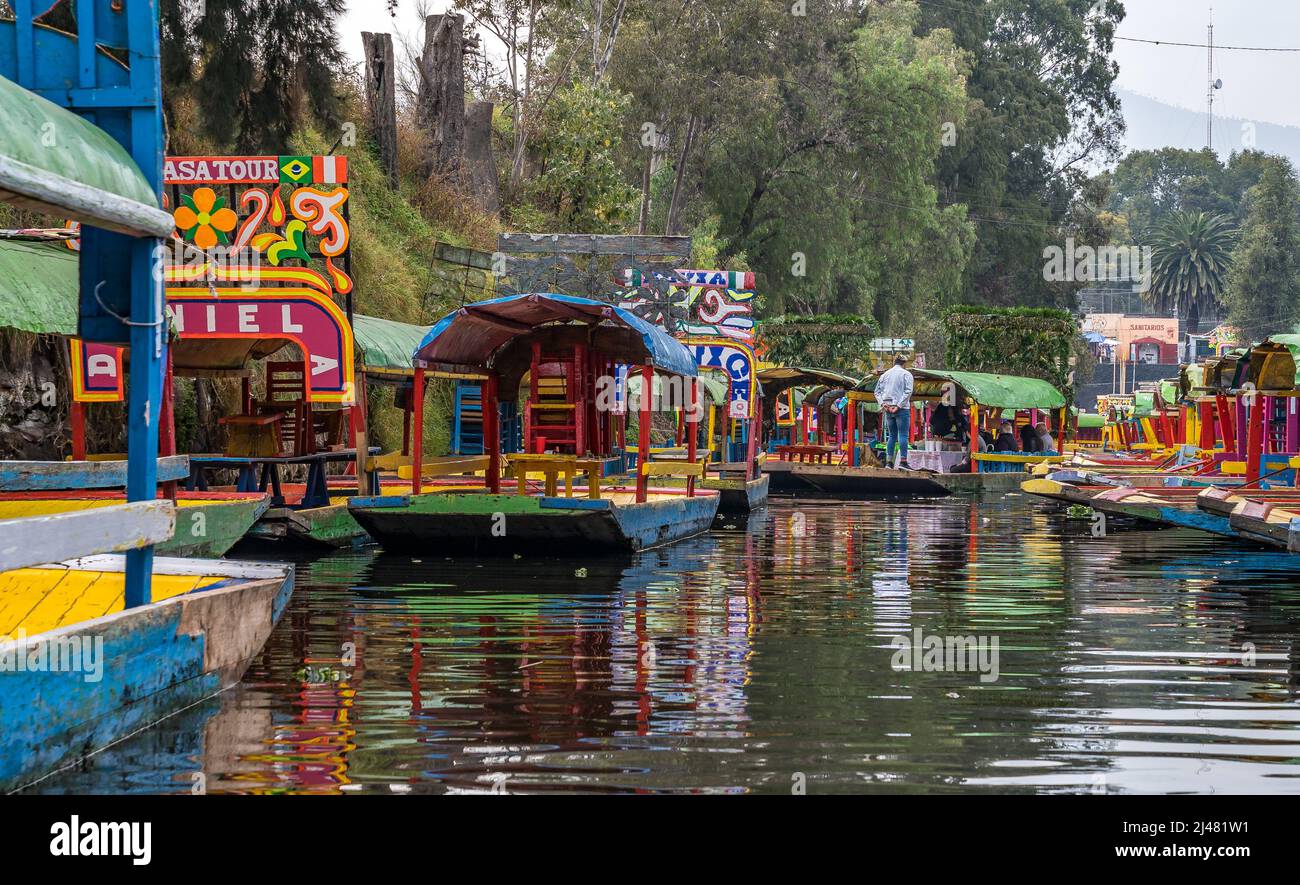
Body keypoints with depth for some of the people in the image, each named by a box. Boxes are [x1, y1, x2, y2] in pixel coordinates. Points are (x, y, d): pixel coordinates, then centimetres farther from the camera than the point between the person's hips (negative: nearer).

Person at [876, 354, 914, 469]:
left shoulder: (885, 374, 14)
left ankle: (889, 462, 4)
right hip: (902, 409, -5)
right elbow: (908, 391, -13)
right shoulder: (906, 374, -1)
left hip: (888, 409, 5)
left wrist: (882, 404, -1)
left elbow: (877, 391, 10)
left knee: (891, 436, 10)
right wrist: (899, 405, -14)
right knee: (903, 435, -5)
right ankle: (903, 461, -13)